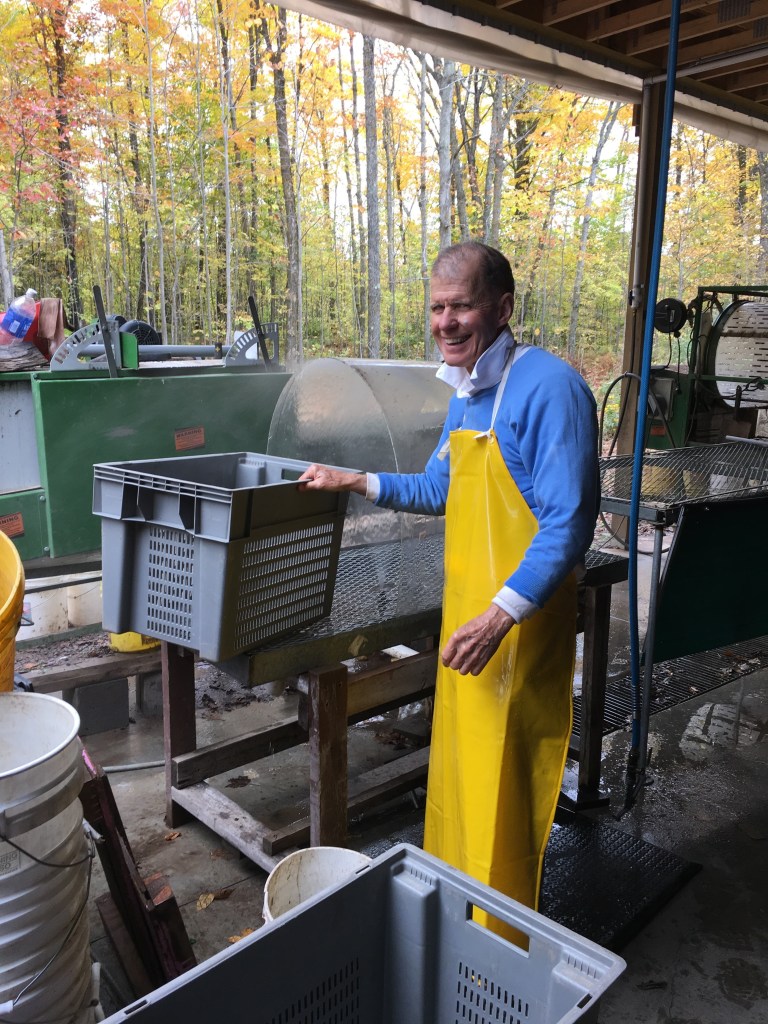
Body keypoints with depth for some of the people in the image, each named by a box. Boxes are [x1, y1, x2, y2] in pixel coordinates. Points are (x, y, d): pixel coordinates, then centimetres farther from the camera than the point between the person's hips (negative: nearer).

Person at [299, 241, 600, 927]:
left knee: (501, 793, 4)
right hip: (466, 614, 9)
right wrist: (357, 483, 15)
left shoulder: (547, 387, -17)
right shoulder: (467, 395, 11)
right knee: (456, 774, 20)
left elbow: (569, 523, -22)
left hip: (517, 628, -8)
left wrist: (500, 617, -27)